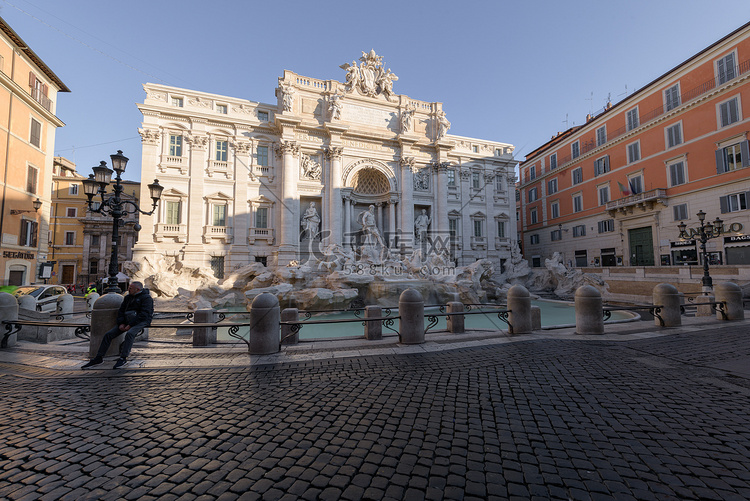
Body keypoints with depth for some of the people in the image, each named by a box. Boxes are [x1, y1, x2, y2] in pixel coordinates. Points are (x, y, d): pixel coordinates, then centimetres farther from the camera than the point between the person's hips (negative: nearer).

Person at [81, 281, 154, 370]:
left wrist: (130, 325, -20)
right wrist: (121, 323, -2)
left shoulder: (146, 298, -8)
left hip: (141, 322, -8)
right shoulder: (128, 297, 17)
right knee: (108, 334, -4)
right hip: (126, 321, 8)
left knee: (129, 334, -34)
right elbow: (121, 311, 16)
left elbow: (144, 314, -17)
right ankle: (99, 358, 7)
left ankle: (123, 358, -27)